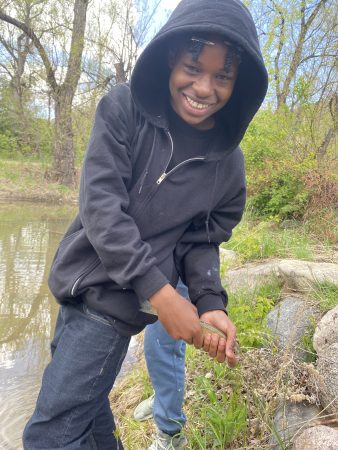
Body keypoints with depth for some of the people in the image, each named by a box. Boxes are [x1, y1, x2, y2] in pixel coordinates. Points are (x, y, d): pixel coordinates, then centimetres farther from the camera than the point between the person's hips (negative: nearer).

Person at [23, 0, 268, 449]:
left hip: (116, 302, -3)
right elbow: (99, 203, -18)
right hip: (77, 279, 3)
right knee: (81, 392, 22)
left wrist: (210, 302, -18)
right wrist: (160, 291, -24)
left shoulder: (228, 165, -6)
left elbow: (202, 242, 2)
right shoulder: (123, 109, -9)